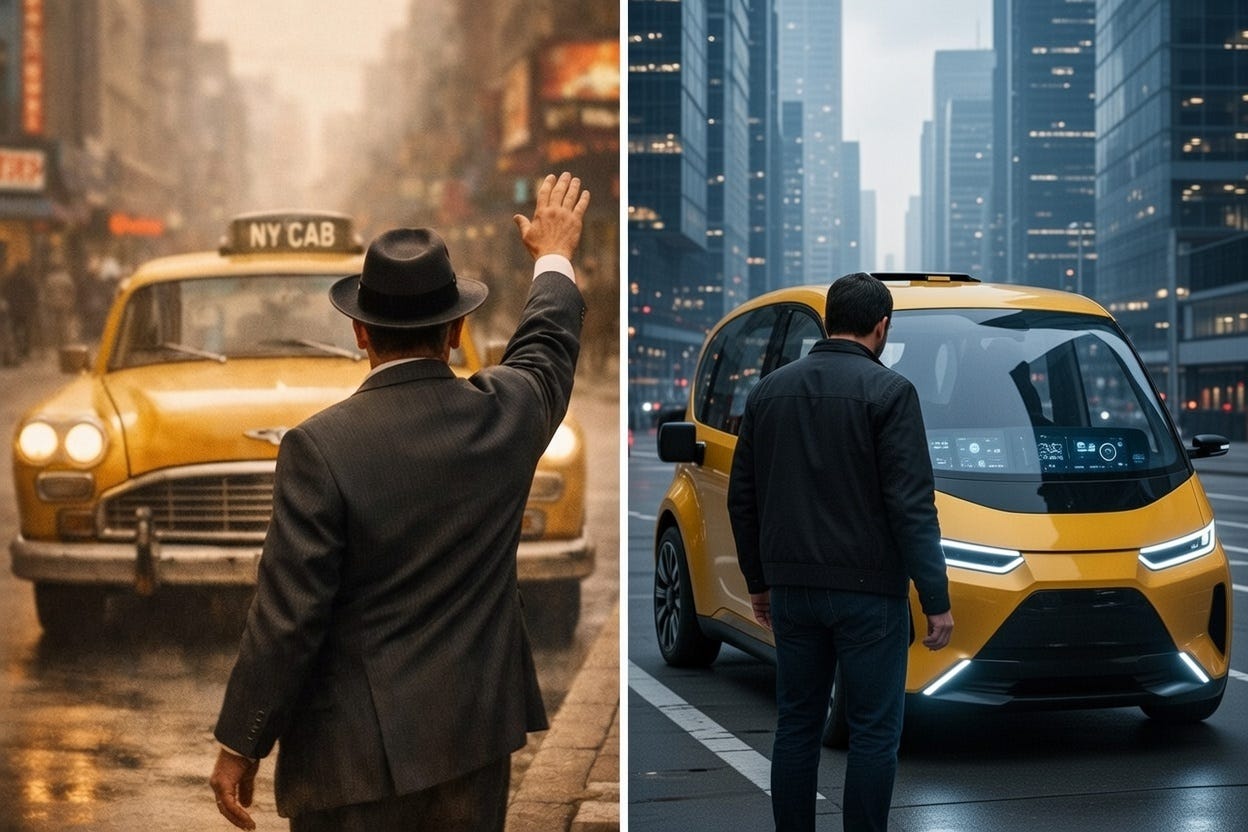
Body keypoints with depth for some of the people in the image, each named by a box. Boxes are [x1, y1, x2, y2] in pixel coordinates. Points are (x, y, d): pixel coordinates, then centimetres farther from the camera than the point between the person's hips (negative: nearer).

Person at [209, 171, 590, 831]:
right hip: (476, 735, 5)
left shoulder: (321, 448, -17)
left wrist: (238, 745, -4)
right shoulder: (507, 413, -3)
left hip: (359, 751, -4)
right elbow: (548, 345, 21)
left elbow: (286, 617, -15)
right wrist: (555, 255, 41)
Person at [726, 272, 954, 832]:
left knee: (796, 726, 12)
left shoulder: (769, 390, 7)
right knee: (873, 731, 2)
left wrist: (759, 581, 21)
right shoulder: (887, 390, -10)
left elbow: (742, 498, 11)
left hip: (794, 589, 5)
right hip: (868, 591, -5)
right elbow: (911, 504, -16)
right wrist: (936, 599, -12)